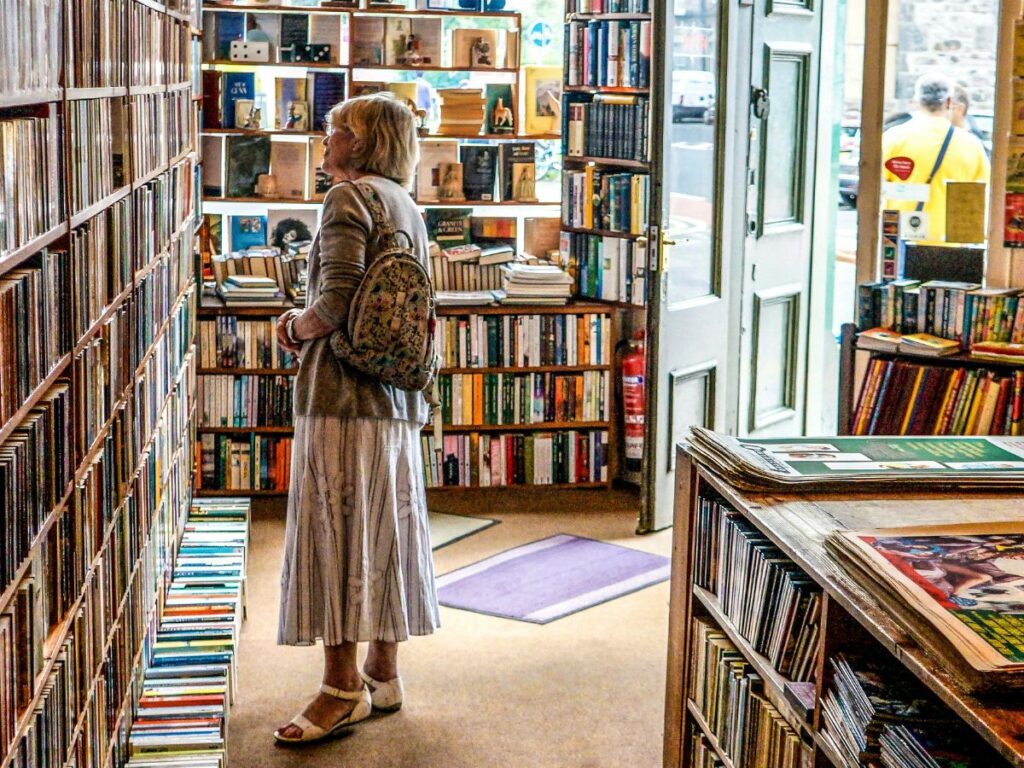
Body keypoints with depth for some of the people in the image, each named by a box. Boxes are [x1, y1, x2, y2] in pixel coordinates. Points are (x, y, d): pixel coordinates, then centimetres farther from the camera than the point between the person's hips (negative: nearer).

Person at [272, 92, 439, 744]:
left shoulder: (349, 196, -10)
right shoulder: (407, 207, 17)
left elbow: (335, 303, -20)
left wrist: (295, 326, 0)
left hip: (344, 395, -9)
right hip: (398, 399, 9)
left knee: (335, 532, -4)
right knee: (384, 532, 13)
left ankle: (343, 689, 1)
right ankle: (383, 674, 21)